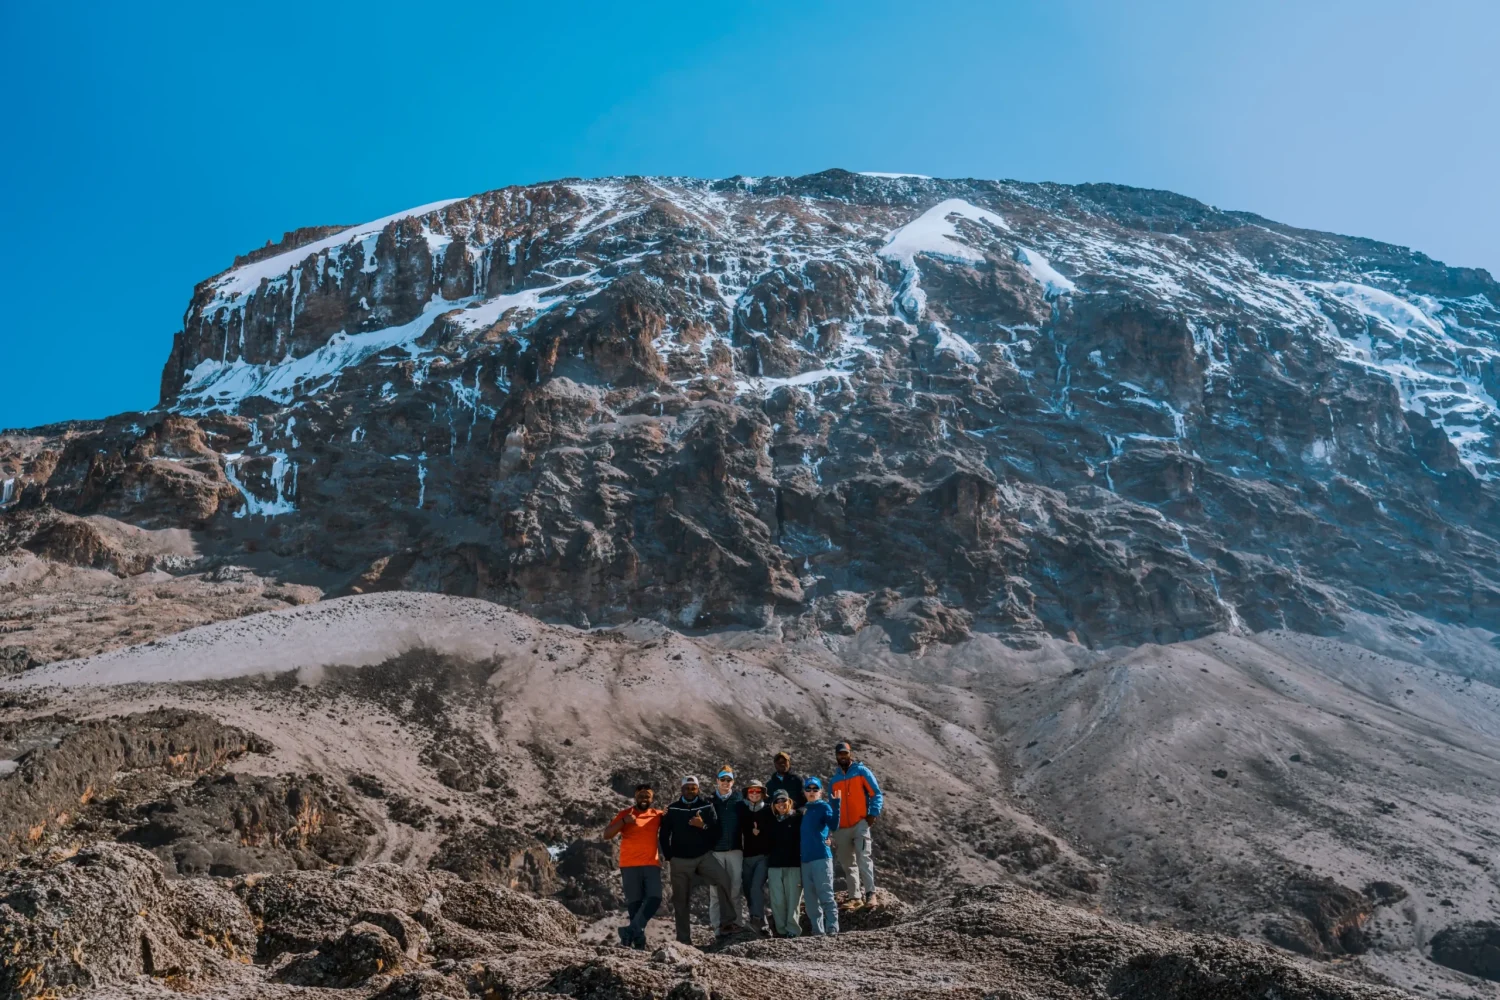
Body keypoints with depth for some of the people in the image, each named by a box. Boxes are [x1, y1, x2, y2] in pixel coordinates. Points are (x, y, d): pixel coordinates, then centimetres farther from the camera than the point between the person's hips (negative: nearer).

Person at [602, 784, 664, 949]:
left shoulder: (658, 815, 11)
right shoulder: (624, 814, 5)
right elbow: (606, 835, 0)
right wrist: (624, 821, -14)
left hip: (652, 864, 2)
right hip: (630, 866, -2)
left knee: (654, 898, -16)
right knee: (634, 902, 0)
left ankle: (631, 930, -16)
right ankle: (638, 937, 7)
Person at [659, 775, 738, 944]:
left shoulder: (706, 806, 2)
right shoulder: (672, 809, 4)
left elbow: (716, 830, -4)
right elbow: (664, 835, 8)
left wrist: (703, 826, -22)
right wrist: (669, 857, 3)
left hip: (704, 856, -1)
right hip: (680, 860, 1)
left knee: (723, 881, -23)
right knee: (681, 900, 2)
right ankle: (684, 939, 12)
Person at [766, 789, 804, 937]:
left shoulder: (798, 819, 3)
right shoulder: (773, 823, 18)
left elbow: (804, 840, -2)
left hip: (794, 865, -4)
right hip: (774, 865, 4)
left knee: (793, 899, -6)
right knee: (777, 900, -1)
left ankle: (792, 929, 0)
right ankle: (781, 930, 6)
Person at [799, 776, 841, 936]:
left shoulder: (824, 806, 1)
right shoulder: (803, 810, 18)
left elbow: (834, 826, -19)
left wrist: (835, 804, -26)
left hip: (821, 857, -6)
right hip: (805, 859, 7)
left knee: (825, 895, -9)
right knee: (811, 899, 7)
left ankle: (832, 928, -8)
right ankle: (817, 931, 13)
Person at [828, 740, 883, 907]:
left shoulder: (861, 771, 2)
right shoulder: (834, 779, 14)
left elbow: (876, 793, -1)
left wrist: (873, 814, -11)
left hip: (860, 823, -5)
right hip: (841, 828, 5)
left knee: (863, 857, -17)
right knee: (847, 863, 6)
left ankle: (870, 893, -16)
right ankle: (854, 896, 11)